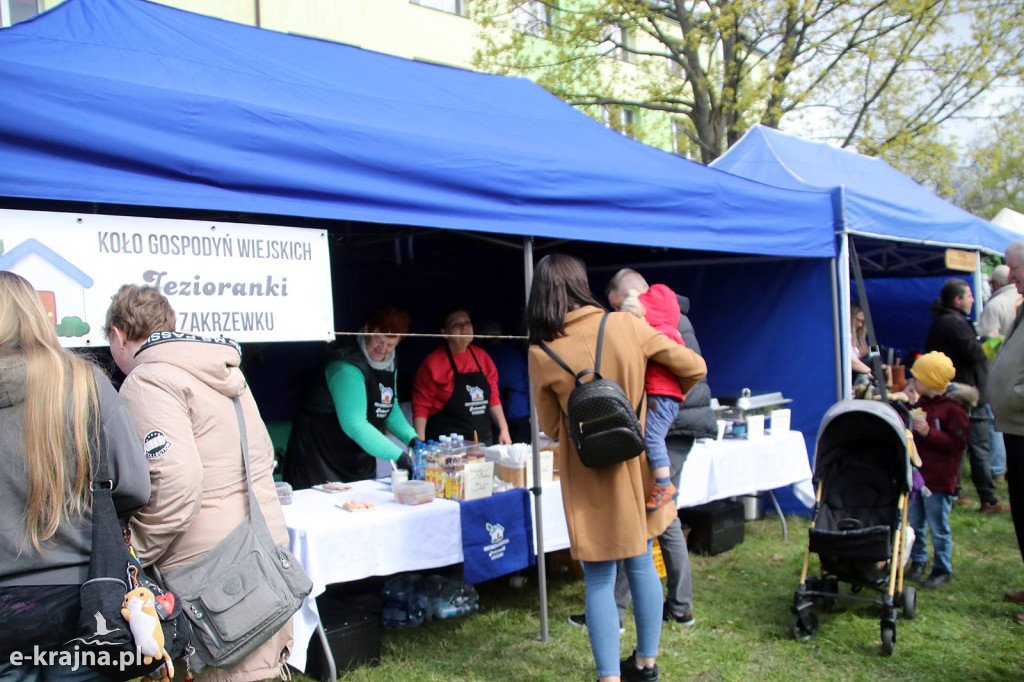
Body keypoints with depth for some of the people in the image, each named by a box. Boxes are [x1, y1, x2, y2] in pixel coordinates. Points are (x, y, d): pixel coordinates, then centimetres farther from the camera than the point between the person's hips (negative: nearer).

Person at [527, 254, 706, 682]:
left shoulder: (540, 353, -11)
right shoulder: (625, 327, -10)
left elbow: (551, 428, 0)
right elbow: (694, 367, -4)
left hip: (589, 478, -2)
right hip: (637, 466, 3)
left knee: (600, 580, 7)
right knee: (641, 563, 19)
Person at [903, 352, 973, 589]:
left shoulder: (953, 407, -14)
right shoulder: (921, 401, 10)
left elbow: (958, 443, -18)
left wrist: (928, 432, -26)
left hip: (939, 480, -7)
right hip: (916, 474, 7)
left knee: (938, 528, 2)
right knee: (913, 523, 14)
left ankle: (942, 569, 15)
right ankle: (918, 561, 28)